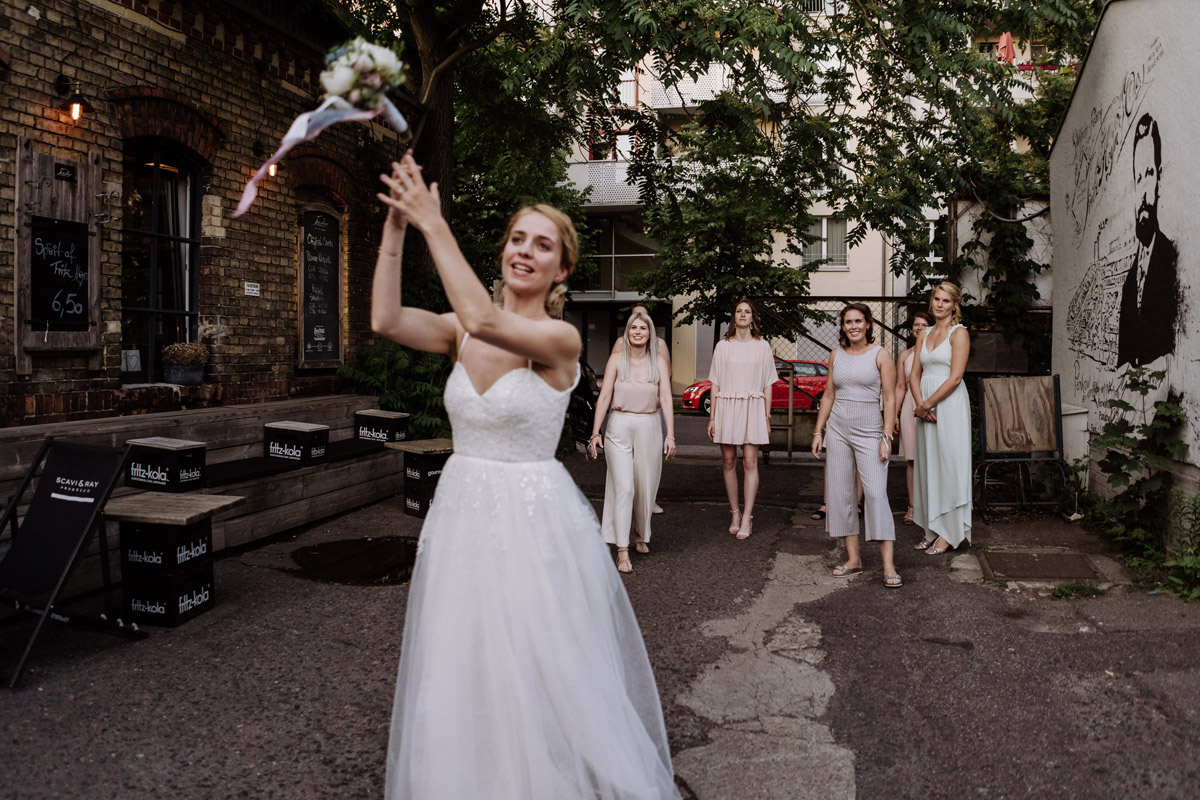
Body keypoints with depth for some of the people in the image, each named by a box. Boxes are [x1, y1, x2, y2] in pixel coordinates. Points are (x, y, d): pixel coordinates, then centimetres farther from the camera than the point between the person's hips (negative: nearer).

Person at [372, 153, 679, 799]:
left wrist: (433, 225, -26)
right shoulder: (462, 333, 4)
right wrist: (396, 228, -18)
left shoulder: (559, 339, -12)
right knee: (461, 683, 16)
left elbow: (484, 320, -30)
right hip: (461, 510, 5)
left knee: (541, 684, 6)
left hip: (534, 518, -5)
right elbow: (386, 320, -12)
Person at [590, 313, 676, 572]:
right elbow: (604, 396, -3)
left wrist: (670, 435, -10)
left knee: (646, 487, 11)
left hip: (649, 428, 2)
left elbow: (666, 399, -2)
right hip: (619, 427, -2)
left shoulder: (658, 361, 4)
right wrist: (595, 432, -8)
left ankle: (640, 535, 36)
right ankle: (622, 550, -6)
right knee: (624, 488, -8)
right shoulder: (617, 359, 0)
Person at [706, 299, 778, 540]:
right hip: (726, 408, 1)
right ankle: (735, 513, 13)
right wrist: (712, 417, 3)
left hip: (752, 408, -1)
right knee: (729, 462, 2)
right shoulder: (723, 346, 7)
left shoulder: (762, 346, 7)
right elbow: (715, 384, 7)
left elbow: (767, 386, 8)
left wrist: (767, 417, 3)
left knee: (750, 462, -7)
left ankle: (747, 517, -3)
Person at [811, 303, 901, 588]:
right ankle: (854, 558, 12)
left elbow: (890, 398, -4)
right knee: (840, 493, 3)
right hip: (838, 430, 4)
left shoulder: (880, 355, -1)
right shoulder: (836, 355, 10)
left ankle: (889, 566, -12)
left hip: (869, 431, -4)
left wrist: (887, 436, -11)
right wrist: (818, 431, 10)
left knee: (876, 493, -12)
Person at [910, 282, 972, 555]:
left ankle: (949, 534, 2)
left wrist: (927, 404, -12)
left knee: (948, 464, -4)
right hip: (926, 406, 7)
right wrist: (920, 404, -7)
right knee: (928, 465, 9)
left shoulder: (959, 333, -6)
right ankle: (932, 529, 17)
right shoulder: (924, 335, 14)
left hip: (949, 404, -7)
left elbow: (955, 377, -14)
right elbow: (914, 374, 10)